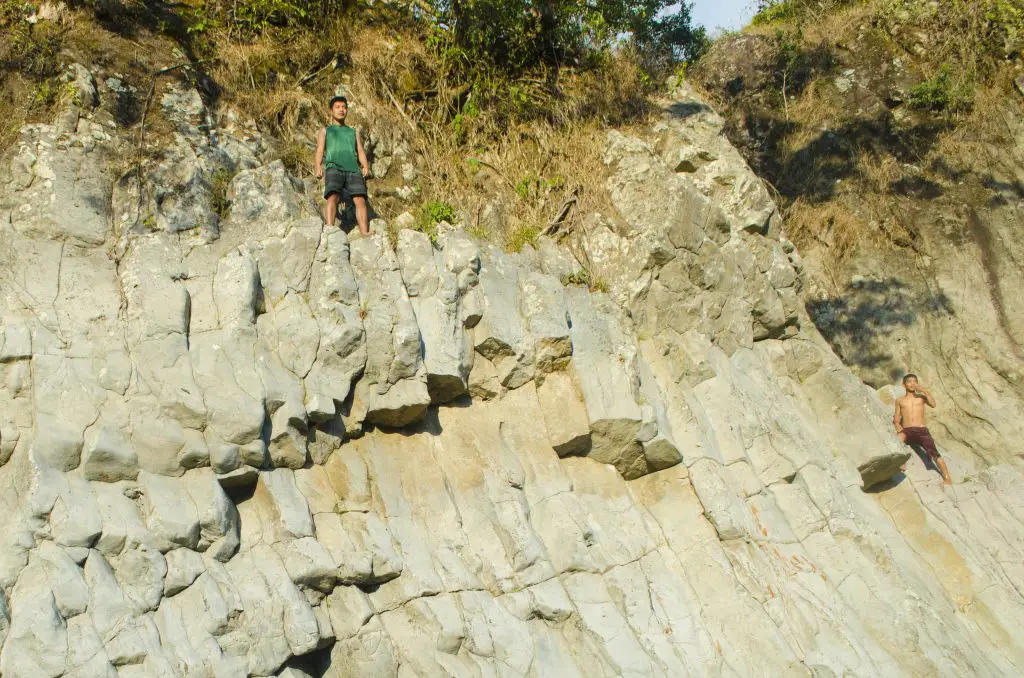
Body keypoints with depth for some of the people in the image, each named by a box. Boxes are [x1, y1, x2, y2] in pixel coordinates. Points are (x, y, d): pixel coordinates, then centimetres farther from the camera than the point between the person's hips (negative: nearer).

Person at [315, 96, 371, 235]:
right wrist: (318, 167, -9)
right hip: (334, 167, -2)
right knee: (333, 197, -24)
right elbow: (320, 149, 11)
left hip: (353, 169, 2)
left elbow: (360, 150, 19)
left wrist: (365, 166, -1)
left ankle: (365, 234, -28)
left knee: (360, 200, -17)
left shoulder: (354, 132, 33)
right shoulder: (325, 130, 26)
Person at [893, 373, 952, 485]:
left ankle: (947, 478, -29)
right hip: (906, 431, 0)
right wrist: (897, 425, -5)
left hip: (922, 430, 0)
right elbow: (896, 417, 15)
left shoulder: (921, 396, 18)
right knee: (898, 438, -39)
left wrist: (924, 390, -6)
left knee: (934, 452, -23)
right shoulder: (899, 400, 20)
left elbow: (933, 404, -1)